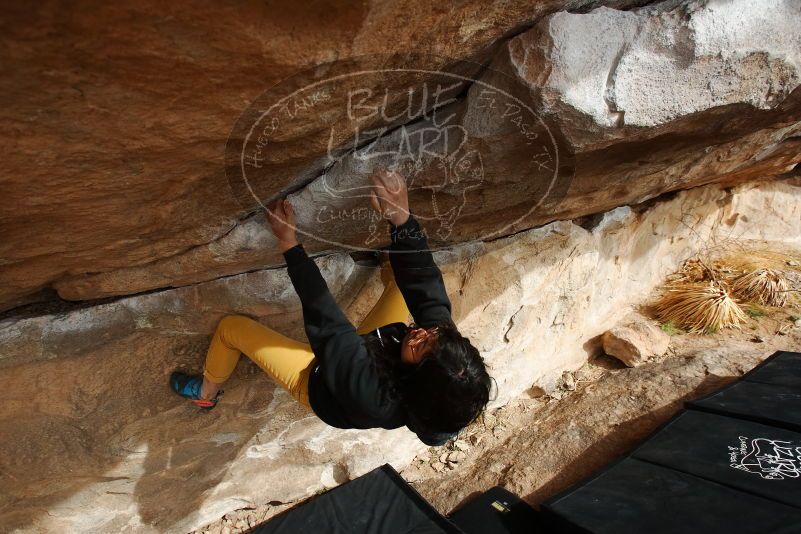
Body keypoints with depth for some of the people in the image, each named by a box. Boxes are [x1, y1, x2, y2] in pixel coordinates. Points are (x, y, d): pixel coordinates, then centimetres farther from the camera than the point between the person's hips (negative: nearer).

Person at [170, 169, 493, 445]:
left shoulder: (373, 396, -47)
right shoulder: (444, 349, -34)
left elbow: (326, 320, -43)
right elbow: (425, 286, -32)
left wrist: (289, 244, -38)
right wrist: (402, 220, -45)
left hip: (316, 383, -4)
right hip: (370, 351, 5)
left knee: (231, 326, 0)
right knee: (410, 274, -1)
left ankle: (206, 393, 33)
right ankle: (388, 265, 36)